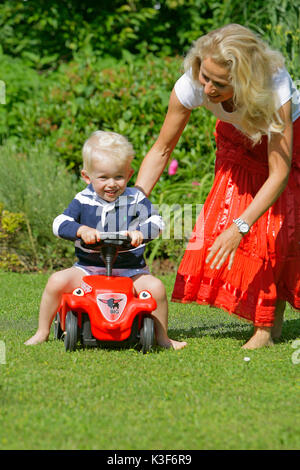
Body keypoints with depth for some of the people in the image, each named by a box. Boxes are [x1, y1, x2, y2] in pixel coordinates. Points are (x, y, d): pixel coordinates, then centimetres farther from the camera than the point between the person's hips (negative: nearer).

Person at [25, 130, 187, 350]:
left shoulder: (135, 199, 1)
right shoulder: (83, 200, 2)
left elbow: (156, 222, -10)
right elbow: (60, 224, -7)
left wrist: (139, 232, -32)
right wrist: (81, 230, -27)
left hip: (130, 271, -1)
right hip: (88, 269, 1)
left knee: (155, 286, -25)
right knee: (57, 280, -21)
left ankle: (162, 338, -5)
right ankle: (42, 333, -1)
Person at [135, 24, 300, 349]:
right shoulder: (190, 86, -32)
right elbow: (162, 150, -17)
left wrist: (240, 227, -47)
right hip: (237, 144, 3)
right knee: (222, 217, -9)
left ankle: (268, 325, -7)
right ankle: (269, 321, 0)